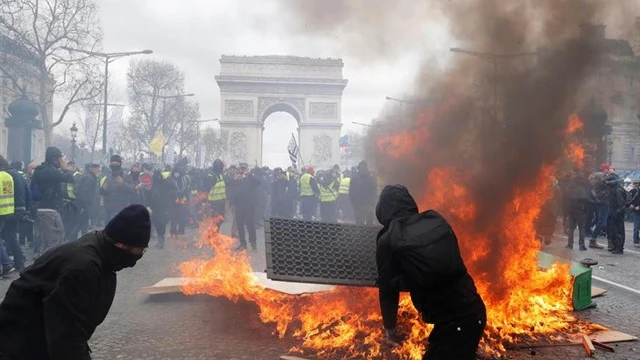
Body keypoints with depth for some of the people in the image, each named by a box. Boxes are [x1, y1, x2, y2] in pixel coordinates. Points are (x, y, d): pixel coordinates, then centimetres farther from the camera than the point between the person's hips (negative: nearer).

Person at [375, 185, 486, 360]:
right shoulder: (436, 220, 9)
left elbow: (388, 289, 3)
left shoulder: (388, 241, -5)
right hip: (474, 310, 7)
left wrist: (390, 328, 18)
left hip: (451, 321, -7)